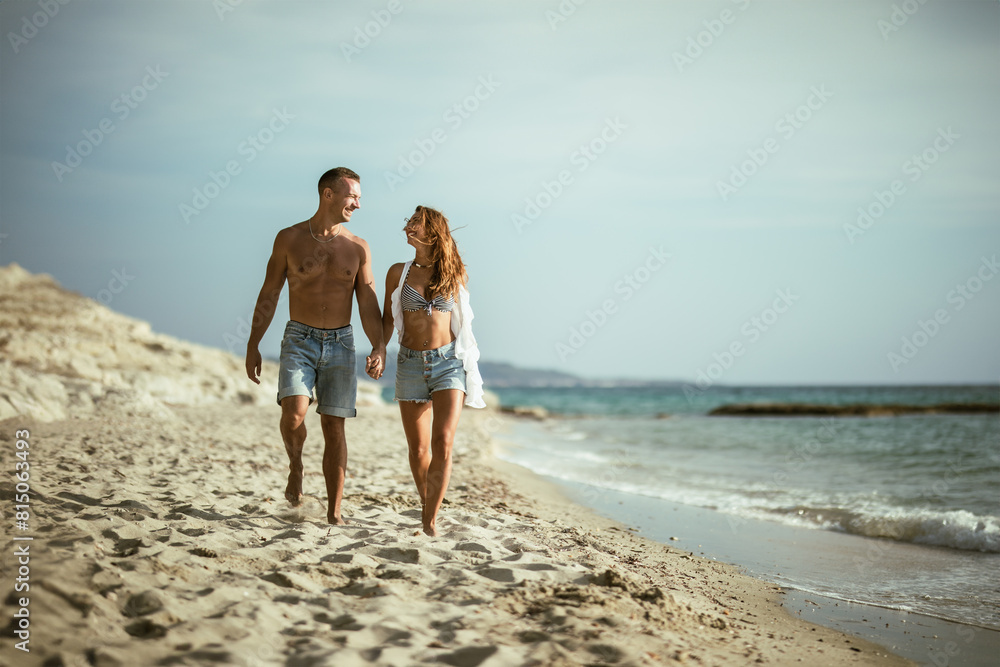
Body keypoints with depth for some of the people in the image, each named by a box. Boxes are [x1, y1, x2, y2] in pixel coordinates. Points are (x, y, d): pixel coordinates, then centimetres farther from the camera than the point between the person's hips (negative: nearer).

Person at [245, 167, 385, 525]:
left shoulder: (358, 248, 3)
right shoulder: (289, 239, 0)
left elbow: (368, 305, 1)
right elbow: (269, 295, 4)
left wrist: (378, 348, -15)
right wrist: (253, 345, 1)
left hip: (340, 344, 2)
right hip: (299, 341, -1)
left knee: (334, 428, 1)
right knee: (294, 412, -22)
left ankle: (334, 512, 8)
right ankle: (295, 466, 9)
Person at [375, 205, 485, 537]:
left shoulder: (455, 275, 5)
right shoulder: (399, 272, 5)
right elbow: (387, 319, 12)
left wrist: (468, 371, 16)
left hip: (448, 361, -1)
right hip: (410, 364, 1)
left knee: (443, 443, -16)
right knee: (419, 449, 5)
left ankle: (430, 520, -13)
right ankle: (427, 504, 29)